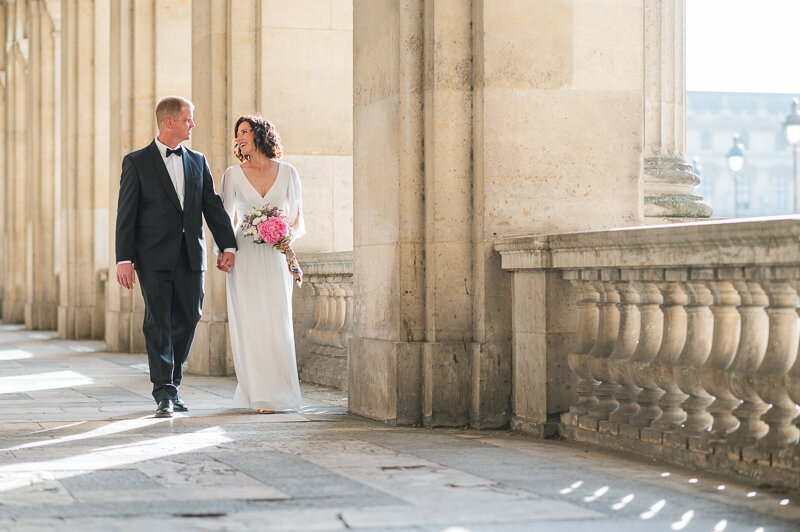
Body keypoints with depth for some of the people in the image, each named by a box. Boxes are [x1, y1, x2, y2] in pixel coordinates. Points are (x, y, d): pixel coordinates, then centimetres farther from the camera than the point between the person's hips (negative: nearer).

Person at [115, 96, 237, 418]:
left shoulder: (198, 162, 13)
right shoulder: (137, 162, 0)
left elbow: (213, 206, 13)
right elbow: (126, 214, -3)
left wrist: (227, 246, 4)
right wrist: (124, 259, -11)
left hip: (190, 257, 4)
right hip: (155, 259, -4)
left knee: (188, 319, 5)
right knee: (158, 323, -6)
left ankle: (172, 384, 22)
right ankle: (164, 395, -4)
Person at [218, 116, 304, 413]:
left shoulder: (287, 173, 6)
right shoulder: (234, 175, 6)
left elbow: (297, 216, 13)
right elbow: (226, 217, 8)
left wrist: (288, 233, -7)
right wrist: (223, 253, -2)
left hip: (276, 257, 0)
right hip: (244, 256, 0)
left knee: (277, 323, -4)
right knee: (249, 324, -4)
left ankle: (277, 392, 6)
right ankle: (259, 394, 3)